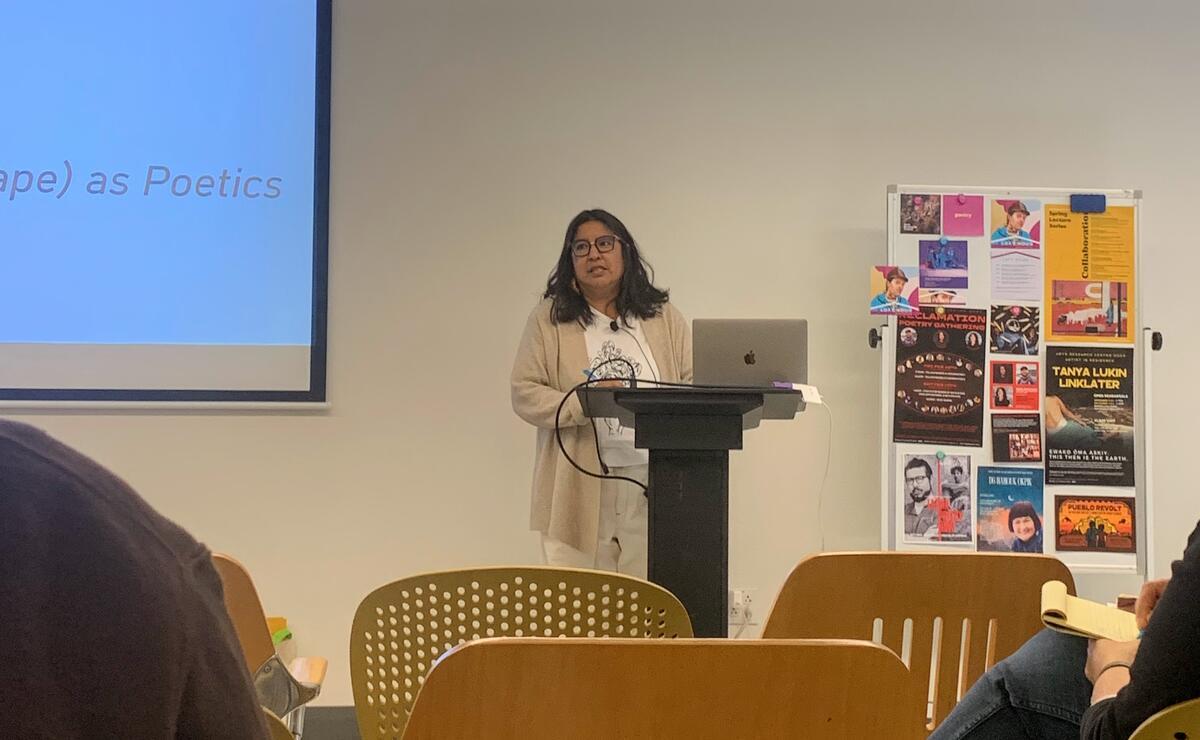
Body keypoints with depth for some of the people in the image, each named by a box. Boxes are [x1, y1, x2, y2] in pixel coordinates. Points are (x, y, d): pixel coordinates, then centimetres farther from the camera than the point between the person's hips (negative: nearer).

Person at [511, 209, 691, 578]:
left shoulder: (663, 316, 13)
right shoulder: (549, 318, 6)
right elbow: (524, 394, 0)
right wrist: (584, 404, -16)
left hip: (654, 481, 2)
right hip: (579, 488, -1)